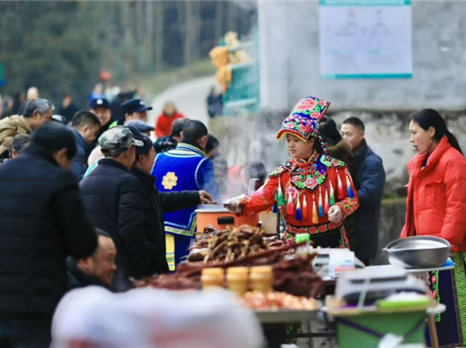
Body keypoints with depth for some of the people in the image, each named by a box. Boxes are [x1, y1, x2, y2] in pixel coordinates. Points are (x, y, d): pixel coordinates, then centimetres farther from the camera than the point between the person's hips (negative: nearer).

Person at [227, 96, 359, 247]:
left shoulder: (334, 167, -1)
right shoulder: (282, 173, 4)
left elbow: (351, 198, 1)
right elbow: (264, 197, -10)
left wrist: (340, 209, -22)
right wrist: (242, 204, -28)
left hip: (329, 239, -2)